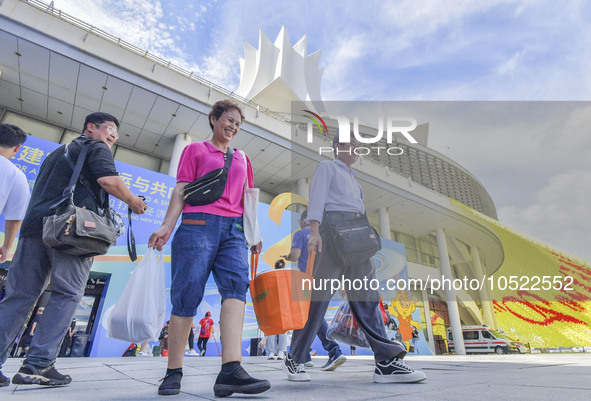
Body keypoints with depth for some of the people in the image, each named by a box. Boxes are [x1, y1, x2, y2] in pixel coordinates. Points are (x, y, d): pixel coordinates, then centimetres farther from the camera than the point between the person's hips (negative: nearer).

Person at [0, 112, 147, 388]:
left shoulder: (58, 152, 33)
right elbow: (108, 180, -12)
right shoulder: (96, 147, 7)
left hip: (34, 223, 8)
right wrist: (134, 202, 0)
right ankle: (37, 365, -8)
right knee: (67, 294, -5)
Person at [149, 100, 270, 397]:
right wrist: (167, 227, -6)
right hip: (198, 225, -3)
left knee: (236, 284, -19)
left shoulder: (242, 159, 26)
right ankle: (173, 372, 8)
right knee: (187, 294, -6)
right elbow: (181, 191, 6)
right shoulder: (195, 150, 15)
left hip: (233, 230, 3)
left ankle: (231, 369, -24)